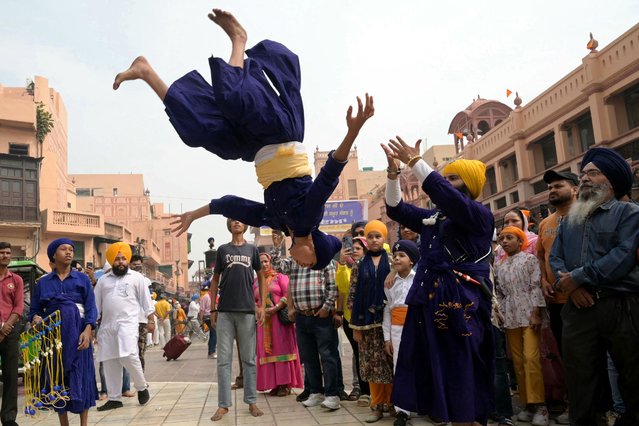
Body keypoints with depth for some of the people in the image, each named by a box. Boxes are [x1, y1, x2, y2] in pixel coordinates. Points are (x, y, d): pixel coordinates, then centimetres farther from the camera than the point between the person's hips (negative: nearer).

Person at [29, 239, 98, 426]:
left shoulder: (82, 279, 7)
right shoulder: (43, 282, 10)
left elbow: (91, 307, 0)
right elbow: (34, 310, 10)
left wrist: (87, 331, -14)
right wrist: (35, 318, -14)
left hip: (77, 334, -1)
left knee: (81, 378, -1)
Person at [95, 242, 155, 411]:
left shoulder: (136, 277, 5)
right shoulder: (103, 280, 14)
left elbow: (146, 300, 4)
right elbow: (95, 303, 16)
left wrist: (150, 320, -2)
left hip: (127, 323, -4)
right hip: (107, 325, 4)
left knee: (128, 357, -19)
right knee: (110, 362, 5)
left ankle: (142, 387, 4)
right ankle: (114, 398, 14)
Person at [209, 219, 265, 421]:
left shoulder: (252, 249, 9)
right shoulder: (223, 250, 9)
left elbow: (261, 278, 11)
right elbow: (215, 280, 11)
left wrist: (262, 305, 1)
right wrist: (213, 308, 4)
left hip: (247, 311, 0)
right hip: (225, 312, 0)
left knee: (249, 359, 5)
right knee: (224, 359, 2)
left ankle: (252, 402, 14)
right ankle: (223, 404, 9)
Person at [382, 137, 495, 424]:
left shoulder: (480, 214, -2)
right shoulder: (433, 217, 18)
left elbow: (448, 197, -19)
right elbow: (396, 208, 19)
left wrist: (415, 162, -18)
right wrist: (394, 171, 6)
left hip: (459, 306, -7)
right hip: (427, 303, 7)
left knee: (460, 377, -2)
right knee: (432, 374, 9)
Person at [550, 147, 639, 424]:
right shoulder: (569, 220, 19)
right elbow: (555, 258, 11)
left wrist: (577, 277, -13)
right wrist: (568, 284, -10)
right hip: (577, 308, 5)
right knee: (580, 376, 8)